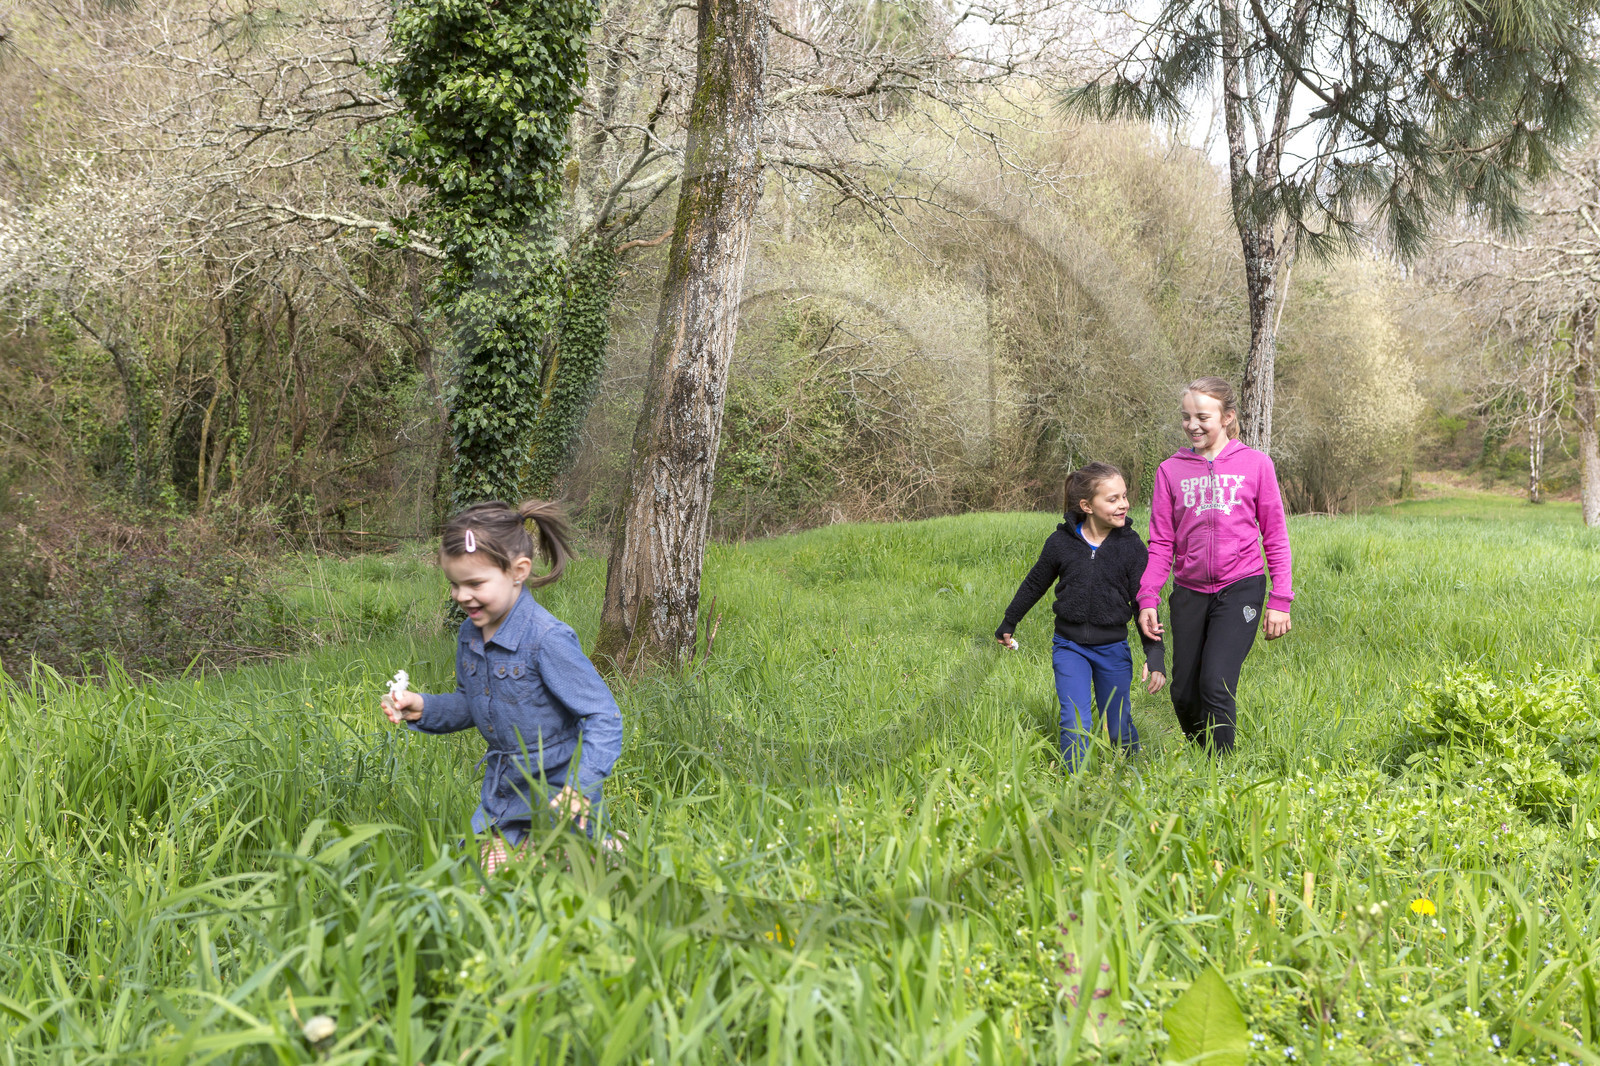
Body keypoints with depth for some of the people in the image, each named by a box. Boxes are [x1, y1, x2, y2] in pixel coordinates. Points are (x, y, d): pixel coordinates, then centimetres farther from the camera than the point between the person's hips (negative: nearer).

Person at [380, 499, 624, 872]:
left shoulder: (547, 639, -24)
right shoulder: (470, 634, 0)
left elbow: (604, 718, -23)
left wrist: (581, 787, -33)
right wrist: (424, 707, -2)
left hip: (555, 789, -7)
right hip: (502, 790, 7)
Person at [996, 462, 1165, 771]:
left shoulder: (1131, 546, -8)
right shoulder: (1061, 542, -7)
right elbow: (1034, 585, 10)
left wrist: (1154, 657, -12)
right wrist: (1008, 623, 21)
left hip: (1113, 650, 0)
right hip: (1069, 647, 0)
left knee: (1118, 729, 13)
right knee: (1076, 726, -13)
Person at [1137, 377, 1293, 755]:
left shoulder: (1255, 464, 1)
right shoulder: (1171, 470, 6)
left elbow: (1275, 537, 4)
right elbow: (1161, 543, 6)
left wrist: (1280, 600, 0)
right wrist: (1148, 598, -4)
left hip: (1240, 586, -3)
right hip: (1189, 592, 3)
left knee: (1216, 684, -17)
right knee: (1184, 693, 5)